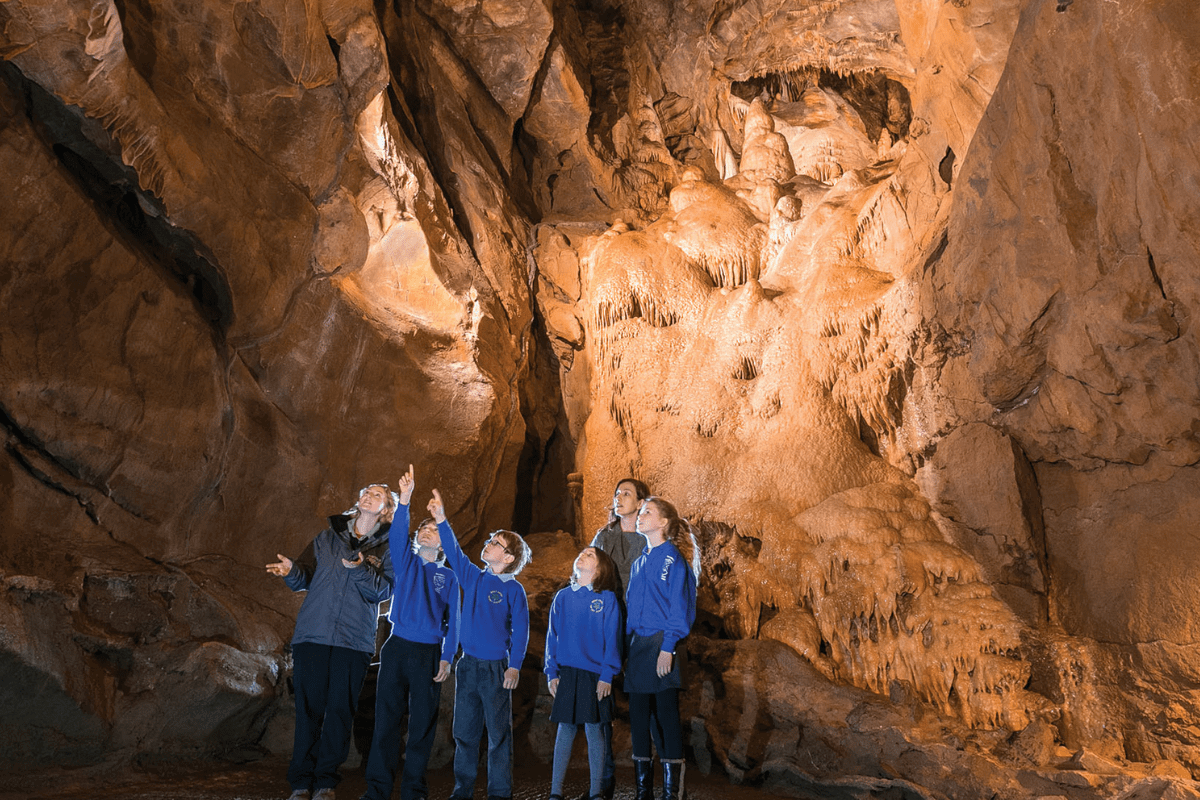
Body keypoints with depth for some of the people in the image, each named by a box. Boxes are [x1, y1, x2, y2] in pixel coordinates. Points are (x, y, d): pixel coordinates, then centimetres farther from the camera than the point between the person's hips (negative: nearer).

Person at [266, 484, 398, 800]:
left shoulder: (388, 549, 8)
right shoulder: (328, 537, 14)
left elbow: (383, 590, -6)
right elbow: (305, 579, 10)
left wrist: (359, 570, -22)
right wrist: (292, 571, -12)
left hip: (355, 641, -1)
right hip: (312, 634, 1)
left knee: (340, 710, 0)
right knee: (308, 708, 0)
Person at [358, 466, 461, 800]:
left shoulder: (448, 576, 10)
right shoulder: (406, 562, 11)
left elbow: (452, 620, 6)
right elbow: (397, 533, -8)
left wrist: (447, 657, -5)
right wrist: (404, 498, -21)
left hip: (429, 653, 0)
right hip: (397, 647, 0)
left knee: (423, 722, 3)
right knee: (387, 717, 0)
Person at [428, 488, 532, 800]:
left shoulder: (513, 589, -7)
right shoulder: (473, 577, 7)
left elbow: (520, 630, -8)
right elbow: (454, 551, 7)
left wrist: (514, 666, -14)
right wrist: (441, 520, -3)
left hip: (496, 667, -5)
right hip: (468, 665, 5)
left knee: (498, 733, 2)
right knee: (465, 731, 11)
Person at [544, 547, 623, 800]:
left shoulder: (607, 598, 1)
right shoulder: (562, 597, 9)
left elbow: (612, 639, -2)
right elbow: (552, 635, 9)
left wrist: (607, 675, -9)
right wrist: (551, 672, 2)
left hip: (595, 674, -2)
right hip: (566, 673, 2)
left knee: (593, 729, 1)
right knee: (565, 729, 5)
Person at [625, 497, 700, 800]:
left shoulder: (673, 558, -7)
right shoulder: (640, 560, 15)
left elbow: (679, 605, -11)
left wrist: (668, 647, -18)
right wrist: (627, 645, 11)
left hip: (662, 643, -7)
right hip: (637, 644, 7)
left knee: (667, 714, -3)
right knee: (638, 715, 9)